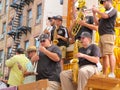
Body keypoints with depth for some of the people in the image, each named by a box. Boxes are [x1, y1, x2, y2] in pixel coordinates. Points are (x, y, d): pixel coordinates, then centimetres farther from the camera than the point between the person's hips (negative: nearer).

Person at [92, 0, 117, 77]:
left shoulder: (112, 10, 3)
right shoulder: (106, 12, 28)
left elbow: (105, 16, -17)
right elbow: (97, 23, 25)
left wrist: (97, 10, -3)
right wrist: (94, 13, 16)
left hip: (108, 35, -9)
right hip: (102, 36, 9)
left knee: (110, 53, -17)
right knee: (104, 56, 6)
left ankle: (112, 74, -23)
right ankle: (104, 74, 8)